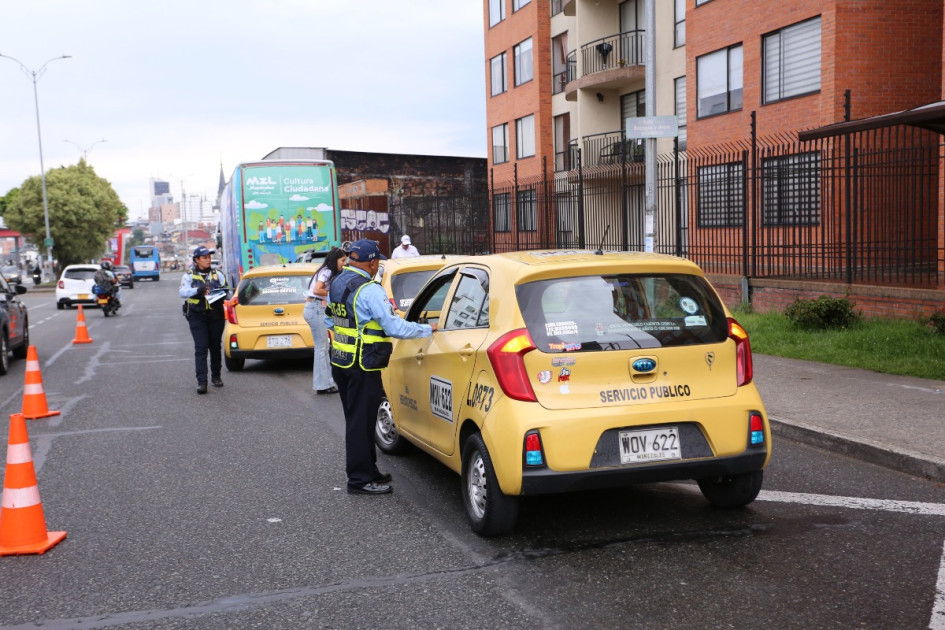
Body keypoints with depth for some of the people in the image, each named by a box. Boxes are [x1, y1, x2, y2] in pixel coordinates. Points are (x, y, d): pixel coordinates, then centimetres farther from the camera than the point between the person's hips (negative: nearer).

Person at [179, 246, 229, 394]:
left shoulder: (217, 274, 12)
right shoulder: (189, 276, 5)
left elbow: (226, 290, 7)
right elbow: (183, 292, -9)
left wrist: (220, 293, -16)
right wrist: (199, 290, -26)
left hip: (216, 316, 3)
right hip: (197, 316, -2)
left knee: (215, 347, 10)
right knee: (201, 348, -10)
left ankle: (216, 376, 25)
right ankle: (201, 381, -13)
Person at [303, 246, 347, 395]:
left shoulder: (328, 272, 17)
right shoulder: (327, 272, -11)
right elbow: (317, 290, -21)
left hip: (318, 309, 10)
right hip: (316, 309, -10)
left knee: (323, 347, 13)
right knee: (321, 348, -6)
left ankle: (326, 381, 18)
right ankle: (323, 384, -1)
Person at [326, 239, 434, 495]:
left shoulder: (336, 284, 9)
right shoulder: (370, 290, -20)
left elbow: (329, 321, 20)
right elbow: (395, 327, -21)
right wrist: (428, 329, -11)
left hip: (340, 362, 9)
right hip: (362, 367, -9)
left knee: (356, 420, 18)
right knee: (361, 422, -1)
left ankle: (368, 471, 29)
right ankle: (360, 480, 7)